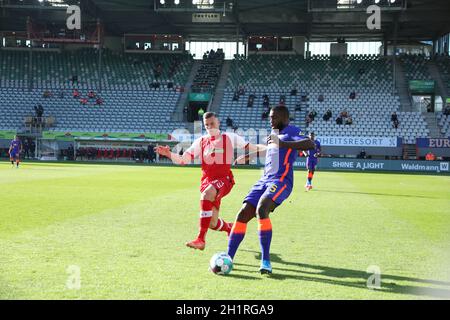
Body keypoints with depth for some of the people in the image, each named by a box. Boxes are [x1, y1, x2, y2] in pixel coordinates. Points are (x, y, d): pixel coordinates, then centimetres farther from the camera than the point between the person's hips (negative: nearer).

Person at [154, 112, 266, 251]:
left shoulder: (229, 138, 4)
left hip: (224, 179, -4)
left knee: (207, 194, -37)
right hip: (207, 180, 4)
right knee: (212, 223, 1)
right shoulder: (200, 142, 9)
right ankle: (231, 228, 38)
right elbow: (183, 160, 3)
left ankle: (200, 239, -37)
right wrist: (168, 154, -14)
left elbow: (250, 147, 6)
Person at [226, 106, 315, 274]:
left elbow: (310, 144, -21)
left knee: (261, 210, -32)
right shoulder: (274, 134, 25)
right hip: (265, 180, 8)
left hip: (281, 181, -8)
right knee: (243, 214, -5)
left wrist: (282, 143, -27)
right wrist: (249, 155, 57)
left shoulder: (291, 131, -1)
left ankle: (266, 261, -28)